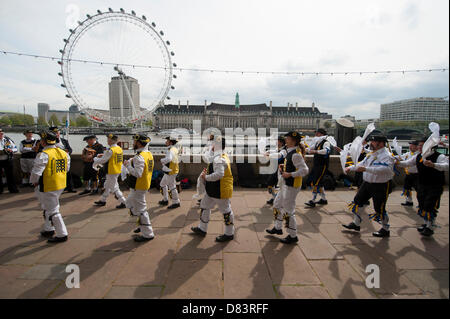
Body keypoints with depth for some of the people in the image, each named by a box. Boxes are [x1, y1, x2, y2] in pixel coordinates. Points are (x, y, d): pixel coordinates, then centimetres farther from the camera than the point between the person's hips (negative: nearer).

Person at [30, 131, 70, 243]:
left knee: (53, 211, 3)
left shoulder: (43, 155, -20)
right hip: (61, 185, 8)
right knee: (48, 207, 26)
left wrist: (34, 182, -1)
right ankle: (49, 229, 38)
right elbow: (67, 168, 14)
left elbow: (36, 172, -20)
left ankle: (62, 235, 10)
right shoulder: (64, 153, 4)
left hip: (49, 187, -8)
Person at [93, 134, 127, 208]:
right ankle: (102, 200, 34)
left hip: (111, 172, -9)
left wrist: (95, 159, 5)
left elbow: (102, 160, -15)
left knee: (114, 188, 1)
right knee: (107, 186, 21)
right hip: (117, 171, 9)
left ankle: (123, 202, 5)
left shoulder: (110, 150, -22)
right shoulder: (120, 149, 5)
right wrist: (103, 155, 13)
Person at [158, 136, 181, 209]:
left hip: (170, 172, -11)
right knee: (163, 184, 21)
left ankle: (176, 202, 12)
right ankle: (165, 200, 31)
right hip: (169, 171, 11)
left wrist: (162, 160, -19)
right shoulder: (174, 149, 11)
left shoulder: (170, 150, -21)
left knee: (172, 187, 0)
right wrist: (164, 162, 5)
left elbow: (168, 159, -39)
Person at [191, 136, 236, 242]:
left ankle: (229, 234, 22)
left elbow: (219, 174, -38)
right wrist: (207, 171, 7)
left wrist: (206, 177, -24)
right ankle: (202, 229, 35)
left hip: (221, 191, -12)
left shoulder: (219, 159, -25)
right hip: (213, 190, 12)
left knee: (226, 211, 5)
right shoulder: (223, 156, 10)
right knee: (205, 206, 20)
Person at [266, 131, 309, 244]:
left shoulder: (296, 154, -21)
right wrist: (284, 167, 6)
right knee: (277, 205, 22)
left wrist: (290, 174, -27)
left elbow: (305, 170, -25)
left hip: (291, 186, -10)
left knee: (288, 211, 0)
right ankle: (277, 228, 39)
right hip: (285, 185, 11)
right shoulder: (290, 152, 8)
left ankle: (293, 236, 17)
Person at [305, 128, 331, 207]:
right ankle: (324, 199, 28)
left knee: (316, 183, -10)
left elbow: (327, 150, -32)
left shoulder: (326, 143, -11)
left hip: (322, 166, -9)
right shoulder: (317, 143, 15)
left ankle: (313, 201, -5)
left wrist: (315, 151, -42)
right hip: (316, 165, 9)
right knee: (319, 183, 15)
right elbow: (310, 149, 26)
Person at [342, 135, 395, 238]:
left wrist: (366, 169, -41)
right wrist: (351, 168, 7)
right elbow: (362, 164, 19)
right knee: (357, 201, 11)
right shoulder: (371, 154, 8)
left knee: (379, 209, 2)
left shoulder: (386, 156, -19)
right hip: (367, 183, 8)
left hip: (380, 186, -8)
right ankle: (356, 223, 26)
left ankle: (385, 230, 25)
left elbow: (385, 169, -36)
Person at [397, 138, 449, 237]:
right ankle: (426, 224, 31)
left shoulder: (439, 156, -15)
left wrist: (433, 165, -49)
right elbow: (407, 163, 5)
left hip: (435, 187, -6)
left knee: (430, 207, -8)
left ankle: (430, 228, 3)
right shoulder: (418, 156, 4)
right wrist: (398, 162, -15)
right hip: (421, 186, 6)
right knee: (422, 206, 14)